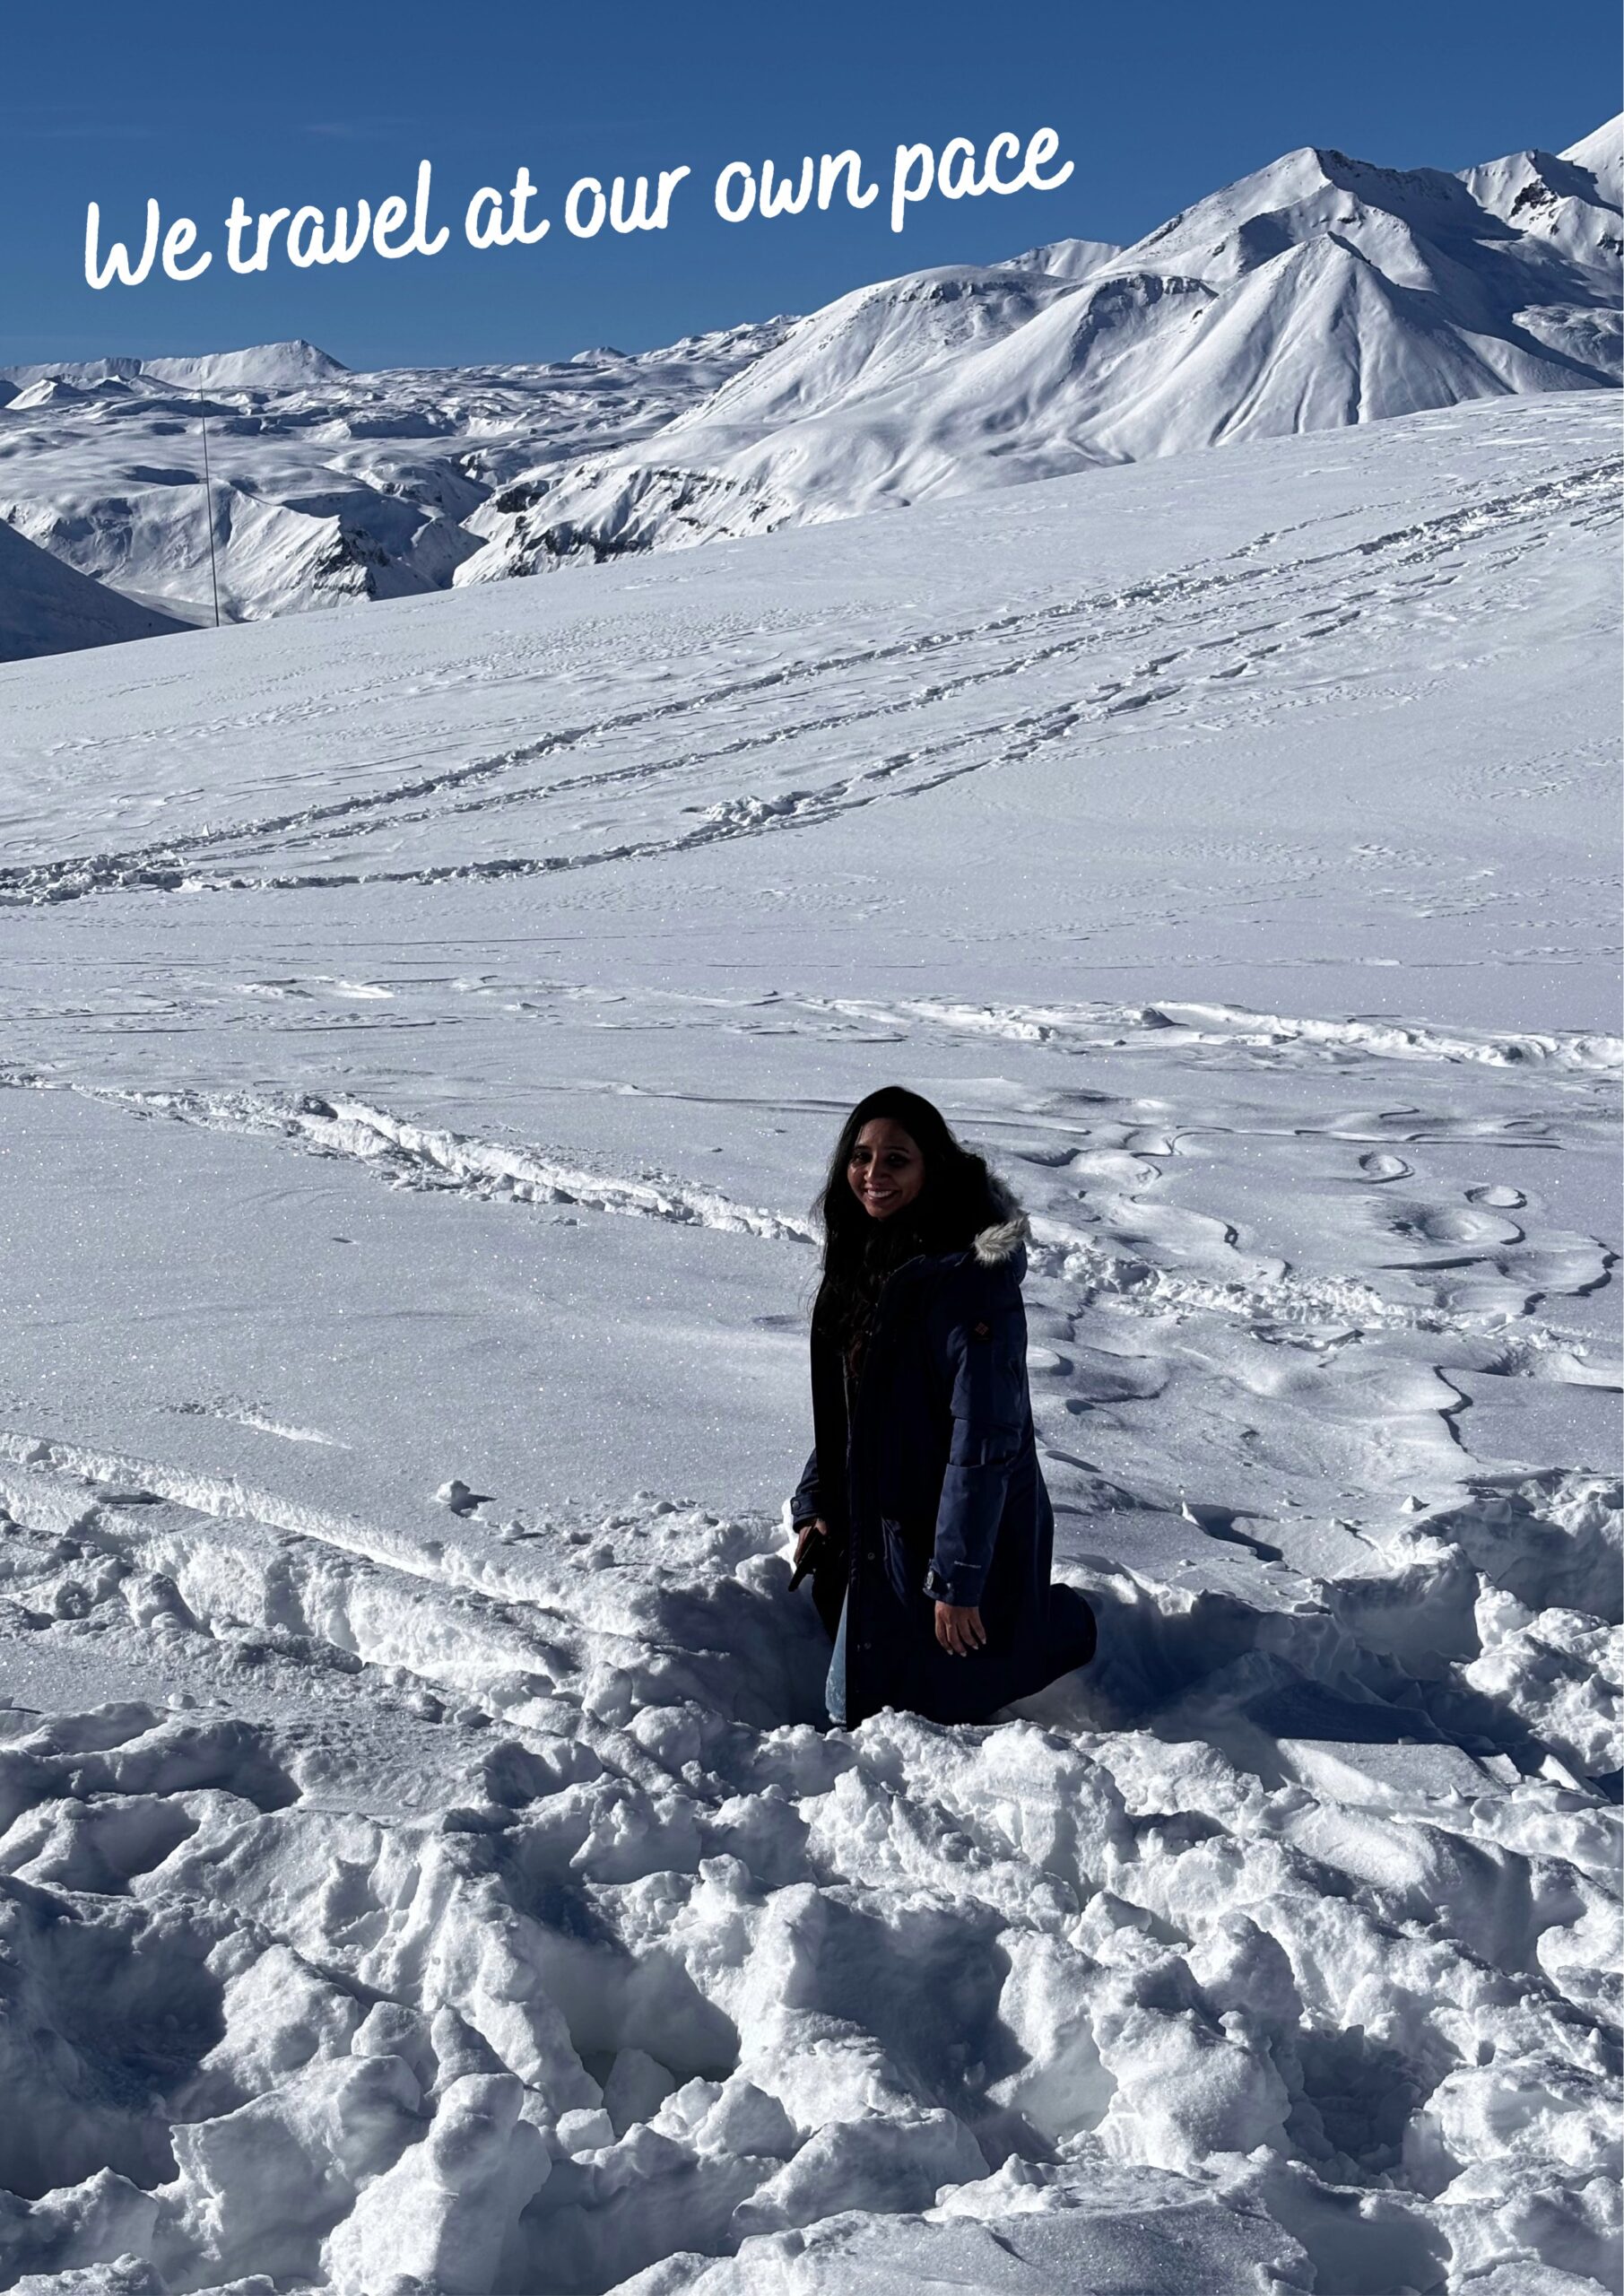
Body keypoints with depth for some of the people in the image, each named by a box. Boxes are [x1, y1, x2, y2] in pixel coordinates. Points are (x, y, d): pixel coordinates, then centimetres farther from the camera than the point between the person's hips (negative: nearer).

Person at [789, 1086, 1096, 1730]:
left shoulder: (971, 1278, -24)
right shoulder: (862, 1260, 3)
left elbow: (985, 1437, -26)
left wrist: (958, 1580, -25)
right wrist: (815, 1503, 7)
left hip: (960, 1532, -9)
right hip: (875, 1527, 9)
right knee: (855, 1704, 23)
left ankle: (1061, 1626, 16)